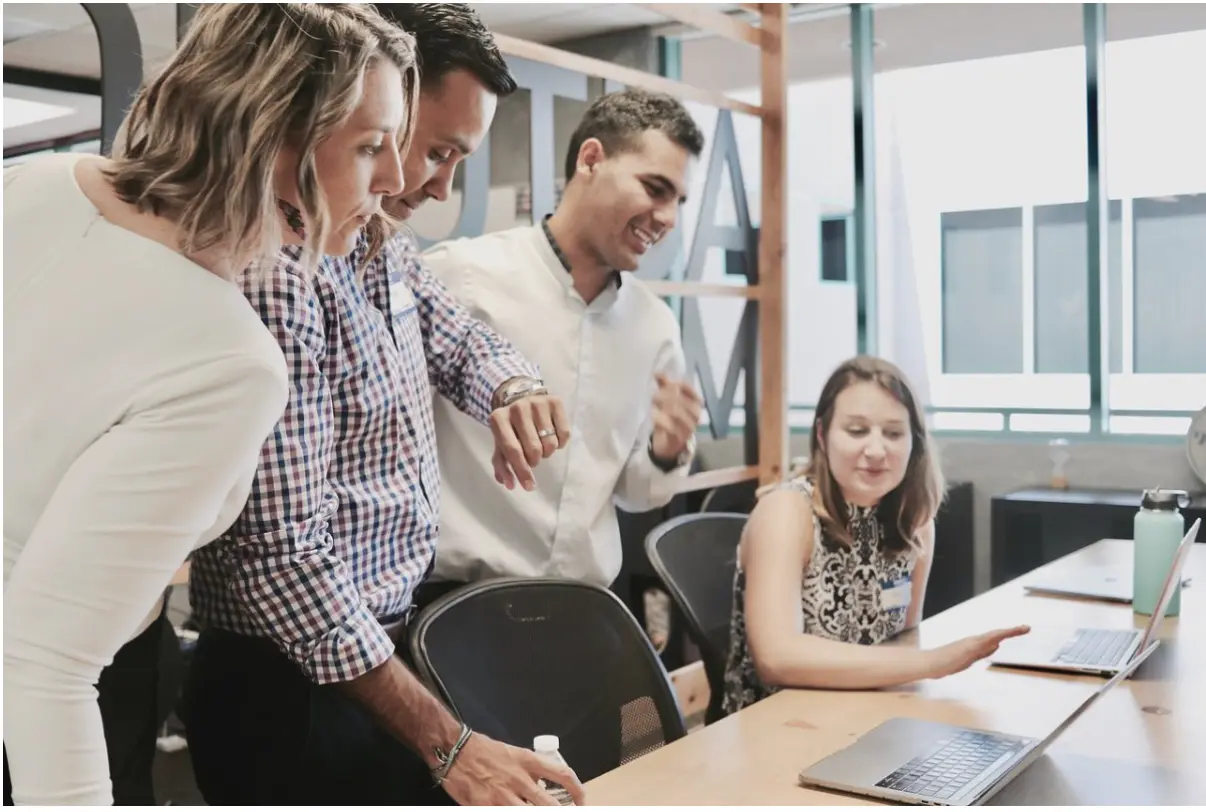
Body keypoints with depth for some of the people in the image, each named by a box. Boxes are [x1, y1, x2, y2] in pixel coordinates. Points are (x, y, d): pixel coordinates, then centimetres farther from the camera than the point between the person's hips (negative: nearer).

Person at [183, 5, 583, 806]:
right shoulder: (276, 269, -24)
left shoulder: (388, 251, 3)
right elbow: (283, 554, -28)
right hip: (294, 692, -8)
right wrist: (448, 745, -27)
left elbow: (467, 340, 18)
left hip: (386, 651, 8)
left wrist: (516, 390, -8)